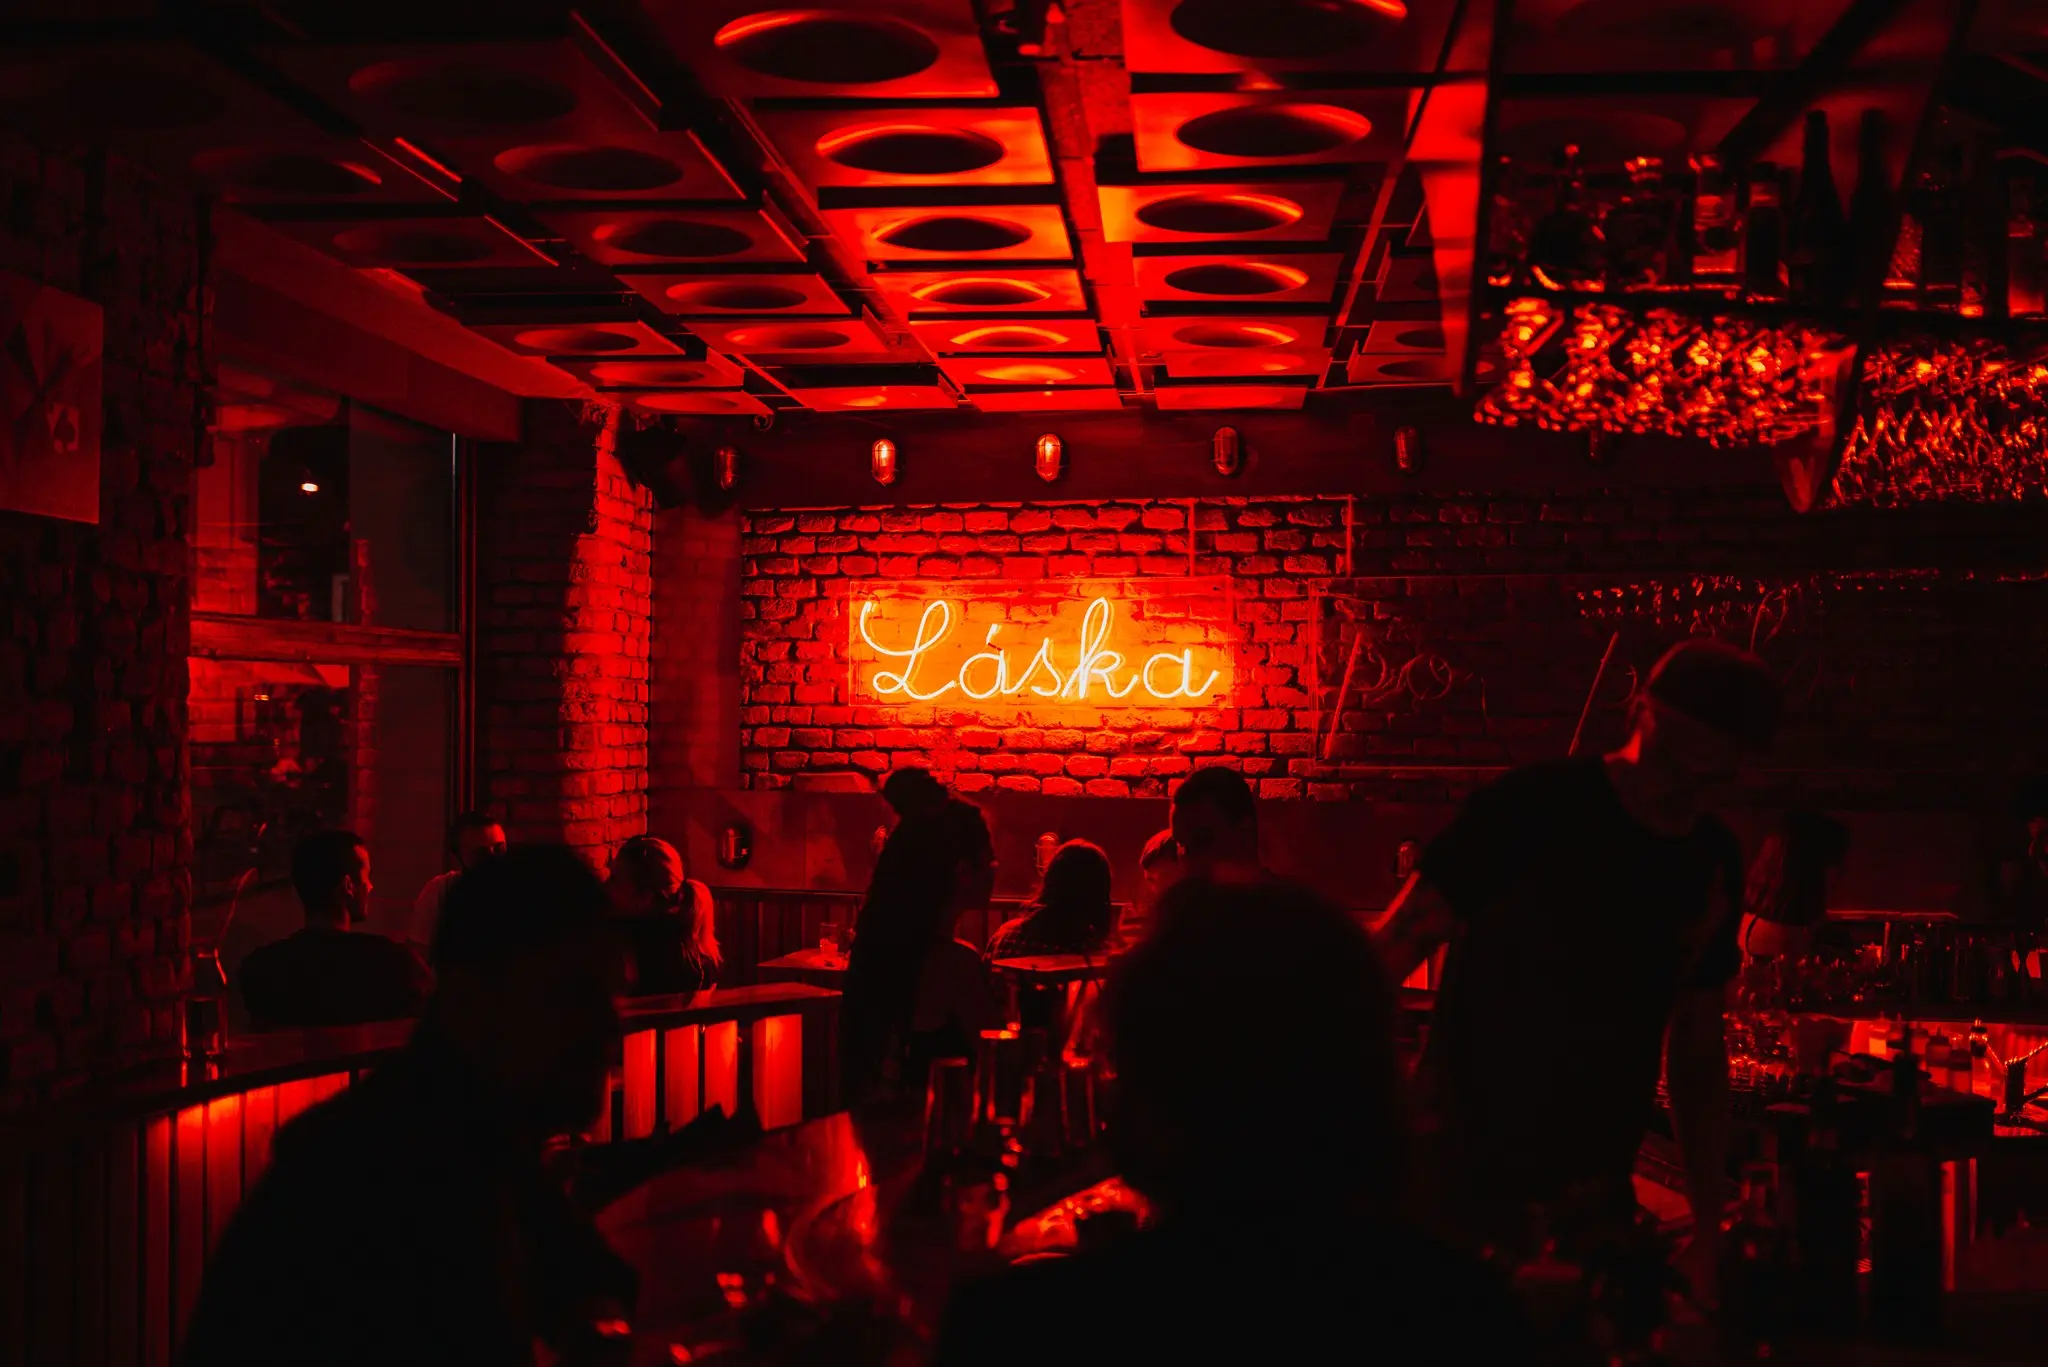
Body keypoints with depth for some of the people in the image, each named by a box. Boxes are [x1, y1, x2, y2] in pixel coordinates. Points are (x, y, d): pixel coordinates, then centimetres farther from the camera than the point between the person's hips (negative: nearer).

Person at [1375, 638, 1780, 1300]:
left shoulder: (1714, 865, 6)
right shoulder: (1532, 809, -12)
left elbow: (1698, 1051, 13)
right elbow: (1391, 951, -13)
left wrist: (1708, 1226, 10)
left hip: (1596, 1196, 5)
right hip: (1468, 1187, -5)